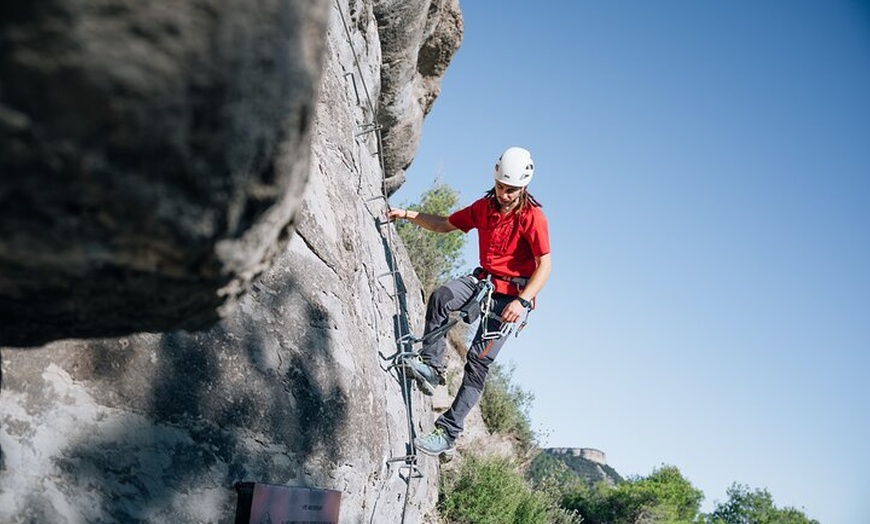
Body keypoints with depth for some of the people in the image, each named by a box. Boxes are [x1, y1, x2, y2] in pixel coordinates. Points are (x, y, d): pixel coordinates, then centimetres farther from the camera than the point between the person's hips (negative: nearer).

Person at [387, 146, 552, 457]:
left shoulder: (532, 217, -13)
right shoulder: (485, 207, 5)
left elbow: (544, 265, -17)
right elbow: (444, 225, 16)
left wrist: (522, 301, -28)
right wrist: (407, 215, 6)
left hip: (512, 293, -5)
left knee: (479, 359, -15)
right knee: (441, 296, -29)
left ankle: (448, 433, -13)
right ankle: (431, 367, -21)